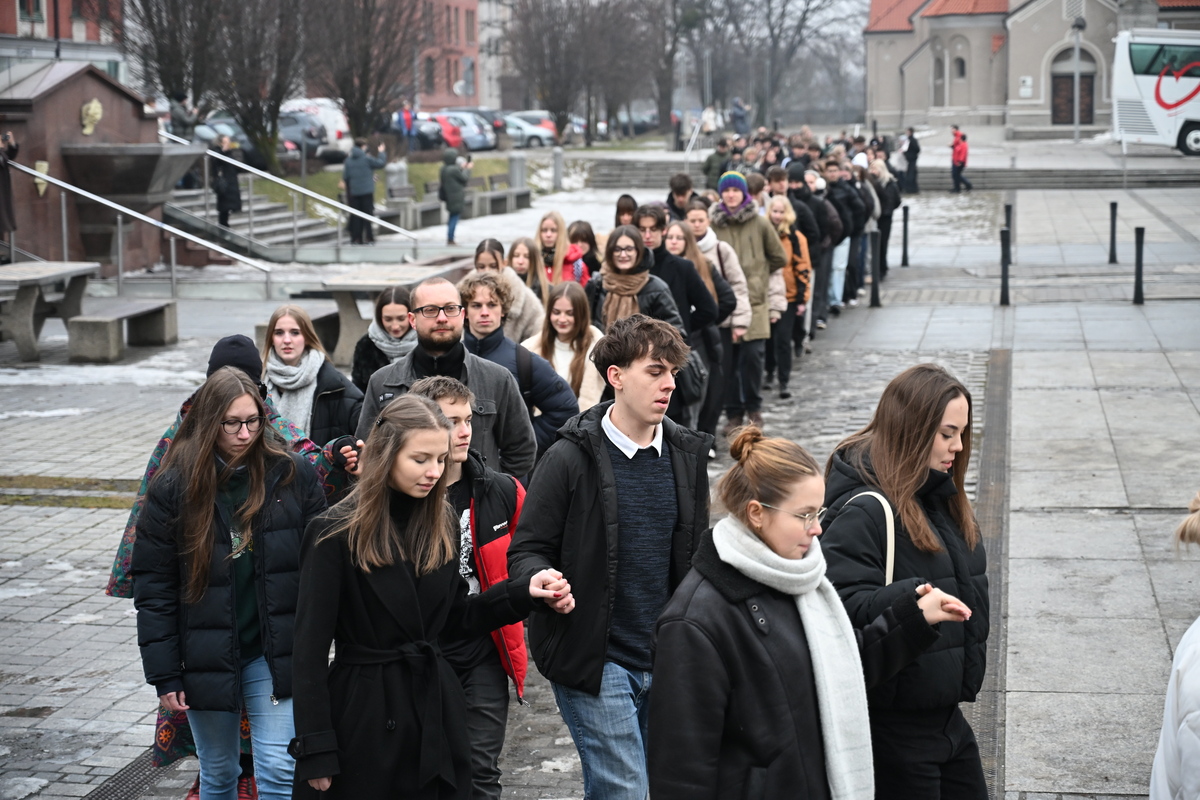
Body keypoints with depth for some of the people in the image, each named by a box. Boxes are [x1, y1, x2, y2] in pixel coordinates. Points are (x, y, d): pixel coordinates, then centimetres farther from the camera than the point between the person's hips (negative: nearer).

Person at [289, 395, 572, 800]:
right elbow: (311, 648, -11)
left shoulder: (442, 523, 5)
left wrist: (524, 592, -2)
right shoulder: (337, 533, -12)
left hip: (436, 706, 5)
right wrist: (316, 753, -13)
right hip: (366, 716, -5)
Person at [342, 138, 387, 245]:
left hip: (353, 192, 4)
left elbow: (345, 177, 4)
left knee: (355, 216, 7)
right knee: (368, 214, 1)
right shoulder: (367, 159, -10)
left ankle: (355, 238, 6)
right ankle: (368, 238, -3)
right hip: (367, 191, -4)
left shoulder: (348, 160, 3)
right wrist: (381, 152, 11)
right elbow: (382, 163, -4)